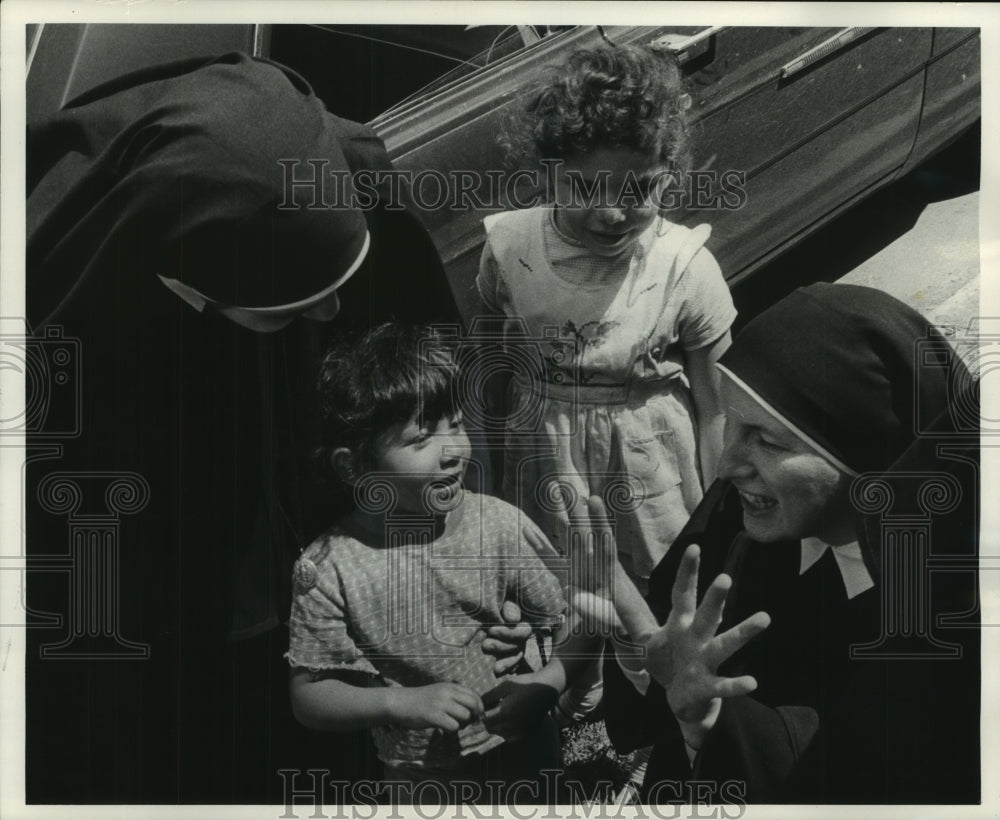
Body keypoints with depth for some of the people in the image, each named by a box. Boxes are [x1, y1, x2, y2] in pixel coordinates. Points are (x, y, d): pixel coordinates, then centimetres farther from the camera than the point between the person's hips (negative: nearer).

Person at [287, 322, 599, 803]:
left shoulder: (500, 525, -17)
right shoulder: (327, 570, -21)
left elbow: (574, 626, -7)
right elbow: (308, 696, -12)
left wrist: (546, 682, -25)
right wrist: (401, 702, -26)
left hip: (526, 755, 2)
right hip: (422, 781, -1)